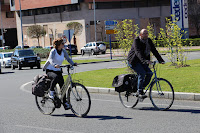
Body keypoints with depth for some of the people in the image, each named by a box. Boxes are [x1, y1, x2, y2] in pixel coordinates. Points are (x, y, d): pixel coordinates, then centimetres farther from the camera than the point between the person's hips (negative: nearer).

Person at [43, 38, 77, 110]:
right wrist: (55, 65, -52)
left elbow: (68, 58, -1)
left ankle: (65, 103, 2)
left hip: (58, 70, 6)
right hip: (50, 70, -6)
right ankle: (51, 92, -19)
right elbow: (51, 59, -32)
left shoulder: (63, 51, 1)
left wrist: (73, 63, -21)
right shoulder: (53, 51, -17)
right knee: (55, 77, -38)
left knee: (62, 86, -5)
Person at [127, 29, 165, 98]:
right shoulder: (136, 41, -18)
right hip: (133, 61, -7)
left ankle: (142, 88, 4)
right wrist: (145, 61, -48)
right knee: (142, 73, -24)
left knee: (149, 73, -9)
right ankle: (139, 91, -17)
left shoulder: (149, 41, 4)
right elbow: (138, 52, -33)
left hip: (141, 61, 7)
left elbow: (154, 51, 0)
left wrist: (160, 60, -13)